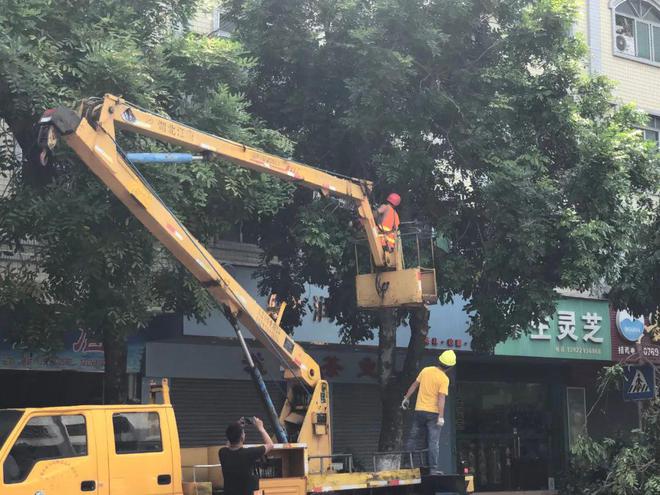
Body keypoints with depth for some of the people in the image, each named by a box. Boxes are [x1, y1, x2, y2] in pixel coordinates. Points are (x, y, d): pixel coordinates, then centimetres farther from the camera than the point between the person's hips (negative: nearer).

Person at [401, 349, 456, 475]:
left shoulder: (426, 370, 3)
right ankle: (434, 468, -5)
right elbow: (441, 398, -18)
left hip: (419, 410, 5)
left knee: (414, 438, 13)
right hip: (433, 412, -5)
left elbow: (414, 385, 9)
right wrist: (441, 417, -19)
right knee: (433, 441, -1)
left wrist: (406, 398, 21)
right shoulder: (444, 379, -12)